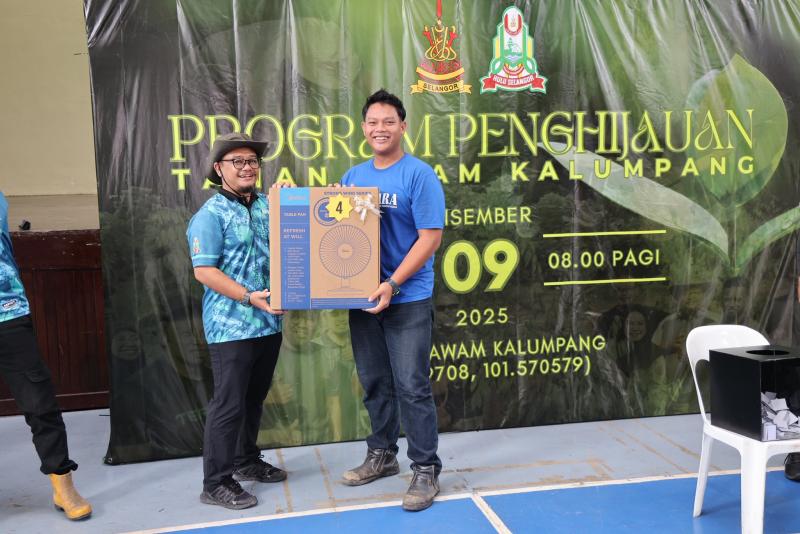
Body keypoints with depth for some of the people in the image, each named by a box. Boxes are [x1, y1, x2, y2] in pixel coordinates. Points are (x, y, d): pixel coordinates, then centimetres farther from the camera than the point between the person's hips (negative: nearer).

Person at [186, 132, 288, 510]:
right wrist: (248, 296, -22)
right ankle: (216, 483, 11)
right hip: (232, 326, -7)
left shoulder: (268, 206, 10)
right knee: (228, 404, -1)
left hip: (268, 322, 7)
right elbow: (204, 271, -15)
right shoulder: (211, 214, -9)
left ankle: (247, 461, 34)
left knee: (254, 399, 18)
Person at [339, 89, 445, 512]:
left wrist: (392, 285, -21)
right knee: (374, 383, 16)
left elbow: (430, 237, -14)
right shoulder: (353, 177, 10)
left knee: (412, 387, -2)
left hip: (407, 299, -6)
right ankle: (381, 455, 32)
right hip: (362, 297, 6)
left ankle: (425, 470, 11)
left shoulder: (419, 175, -8)